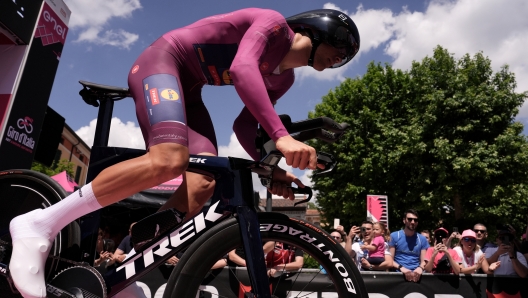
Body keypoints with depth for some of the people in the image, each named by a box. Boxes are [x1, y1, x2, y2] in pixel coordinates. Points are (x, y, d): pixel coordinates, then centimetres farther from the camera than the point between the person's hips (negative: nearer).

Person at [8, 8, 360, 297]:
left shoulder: (283, 79, 14)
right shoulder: (274, 23, -11)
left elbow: (245, 125, 10)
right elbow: (242, 68, -32)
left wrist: (269, 167, -5)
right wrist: (281, 136, -43)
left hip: (187, 88, 8)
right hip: (162, 61, -8)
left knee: (204, 182, -14)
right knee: (170, 160, -34)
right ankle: (41, 223, -21)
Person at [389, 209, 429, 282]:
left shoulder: (422, 239, 13)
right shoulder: (394, 236, 4)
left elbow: (424, 261, 8)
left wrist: (420, 268, -14)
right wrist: (401, 268, -18)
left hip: (416, 275, 3)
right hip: (399, 274, -3)